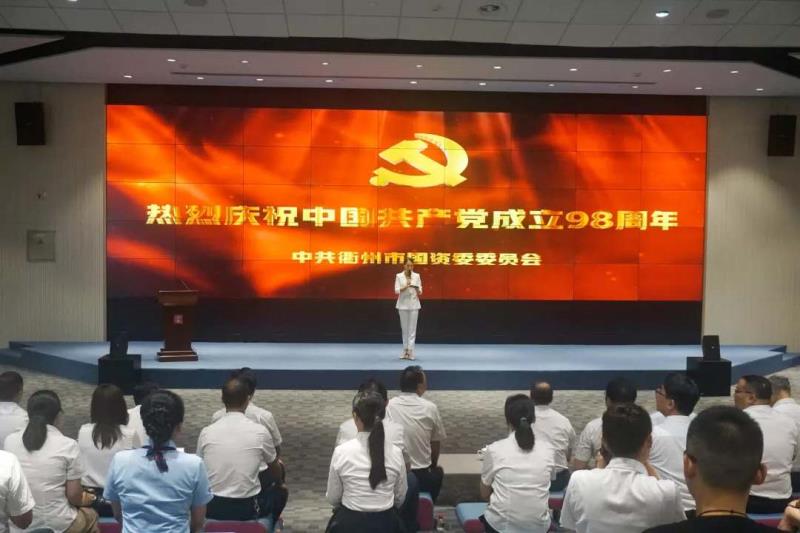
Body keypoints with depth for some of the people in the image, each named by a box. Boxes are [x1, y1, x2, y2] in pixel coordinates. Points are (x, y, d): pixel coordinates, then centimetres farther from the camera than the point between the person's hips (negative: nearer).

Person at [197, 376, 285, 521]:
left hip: (211, 508, 3)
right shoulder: (260, 431, -10)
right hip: (247, 509, -3)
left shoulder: (206, 432, -5)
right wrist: (278, 464, 34)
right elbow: (277, 473, 9)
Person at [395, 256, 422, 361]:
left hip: (414, 304, 0)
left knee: (412, 328, -2)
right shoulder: (399, 276, 0)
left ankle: (410, 351, -3)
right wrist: (405, 287, -25)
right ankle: (405, 350, 17)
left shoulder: (417, 276, 4)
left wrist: (417, 289, -21)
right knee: (404, 328, 7)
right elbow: (396, 291, -8)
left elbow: (420, 292, 2)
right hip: (403, 304, 0)